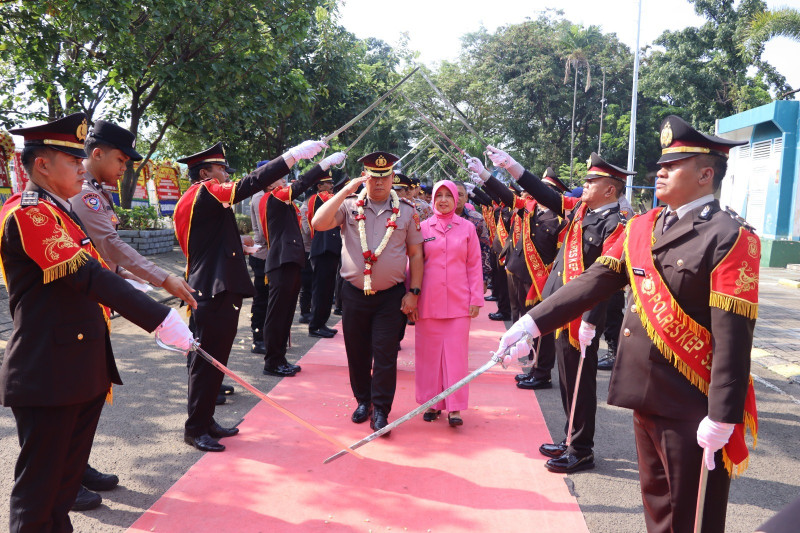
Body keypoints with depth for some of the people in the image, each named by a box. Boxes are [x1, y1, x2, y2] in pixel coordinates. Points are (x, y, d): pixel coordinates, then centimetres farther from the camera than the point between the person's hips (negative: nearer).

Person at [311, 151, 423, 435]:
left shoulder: (406, 212, 2)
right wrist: (346, 190, -17)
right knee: (357, 352, 12)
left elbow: (415, 254, 5)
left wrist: (413, 291, -2)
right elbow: (318, 223, -16)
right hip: (354, 293, 1)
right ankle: (363, 401, 31)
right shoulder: (349, 206, 1)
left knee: (385, 355, -1)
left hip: (391, 296, -1)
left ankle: (380, 411, 12)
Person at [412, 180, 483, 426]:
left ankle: (454, 408, 6)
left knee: (456, 353, 0)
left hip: (458, 301, -1)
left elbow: (474, 265, 6)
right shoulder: (422, 228, 5)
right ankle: (432, 403, 19)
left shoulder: (467, 228, 5)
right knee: (429, 353, 6)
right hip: (428, 302, 1)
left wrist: (476, 298, 0)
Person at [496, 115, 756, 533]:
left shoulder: (731, 238, -14)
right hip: (646, 392, 7)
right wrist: (533, 321, -7)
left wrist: (722, 418, -20)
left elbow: (733, 334, -18)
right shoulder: (640, 228, 7)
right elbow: (595, 281, 2)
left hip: (694, 405, -6)